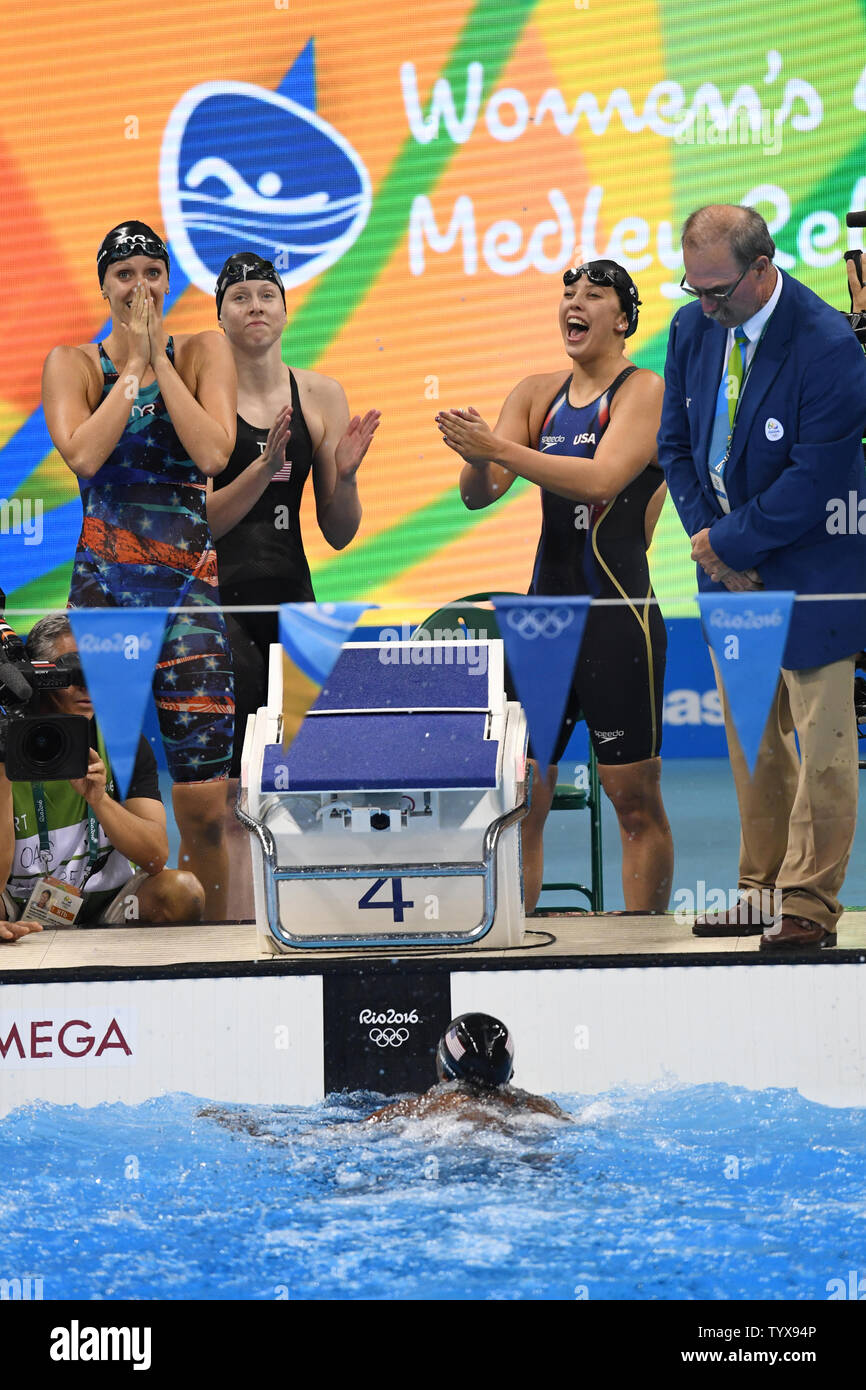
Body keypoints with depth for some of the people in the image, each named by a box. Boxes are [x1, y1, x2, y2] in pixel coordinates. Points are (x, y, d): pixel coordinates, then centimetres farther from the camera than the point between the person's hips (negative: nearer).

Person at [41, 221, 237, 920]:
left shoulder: (203, 353, 7)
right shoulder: (73, 363, 7)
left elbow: (214, 453, -9)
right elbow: (83, 453, -12)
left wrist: (160, 358, -6)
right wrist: (132, 366, -7)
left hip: (189, 584, 0)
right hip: (102, 585, 0)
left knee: (203, 806, -6)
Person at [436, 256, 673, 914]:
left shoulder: (645, 392, -4)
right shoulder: (538, 393, 13)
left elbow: (601, 478, -20)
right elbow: (478, 493, 6)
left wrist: (499, 448, -25)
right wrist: (478, 459, -17)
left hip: (619, 617, -5)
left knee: (636, 800, -1)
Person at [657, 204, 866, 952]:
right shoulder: (693, 329, 1)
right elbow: (677, 444, 10)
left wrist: (729, 543, -13)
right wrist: (709, 539, -2)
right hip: (730, 568, 7)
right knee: (751, 742, 11)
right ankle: (761, 891, 20)